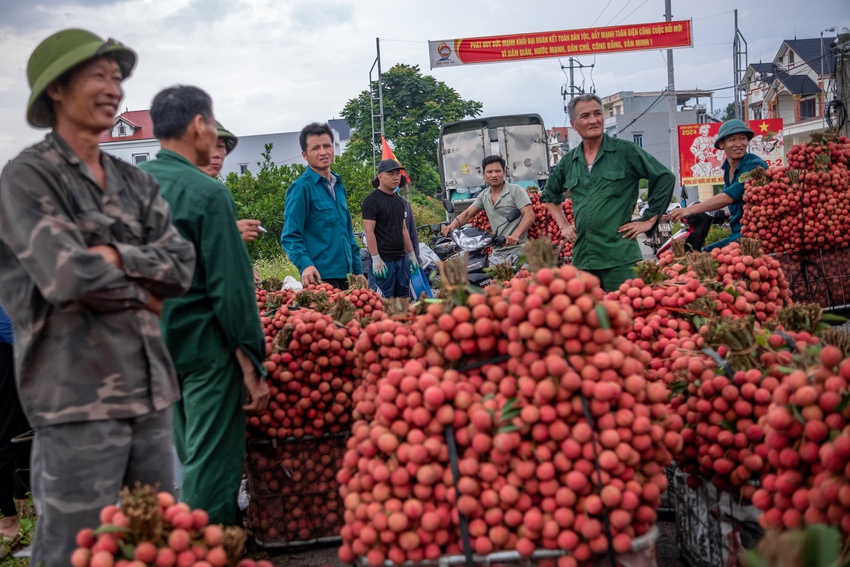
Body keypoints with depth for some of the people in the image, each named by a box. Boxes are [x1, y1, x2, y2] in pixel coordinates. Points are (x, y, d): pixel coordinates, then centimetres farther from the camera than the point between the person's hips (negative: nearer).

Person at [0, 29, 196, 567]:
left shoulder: (136, 183, 13)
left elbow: (182, 266, 2)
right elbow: (66, 277, -18)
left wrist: (116, 256, -13)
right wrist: (142, 293, -4)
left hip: (150, 390, 6)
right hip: (77, 398, -6)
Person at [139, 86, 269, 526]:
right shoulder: (207, 193, -17)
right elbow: (231, 287, -19)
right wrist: (252, 366, -15)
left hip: (154, 341, 8)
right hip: (204, 345, -8)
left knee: (189, 453, 21)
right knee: (212, 461, 2)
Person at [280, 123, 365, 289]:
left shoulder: (338, 185, 14)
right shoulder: (301, 188, -7)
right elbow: (290, 236, -13)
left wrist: (358, 270, 16)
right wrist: (305, 264, -29)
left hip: (345, 277, 7)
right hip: (320, 278, -7)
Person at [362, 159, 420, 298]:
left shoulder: (399, 200, 16)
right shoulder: (371, 200, -8)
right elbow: (369, 231, -14)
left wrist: (411, 255, 16)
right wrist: (376, 259, -19)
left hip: (401, 259, 8)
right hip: (383, 260, -8)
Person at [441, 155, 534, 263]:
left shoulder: (516, 190, -2)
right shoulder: (483, 195, 17)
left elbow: (529, 214, -12)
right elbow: (468, 213, 19)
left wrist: (515, 235, -28)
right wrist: (453, 225, -2)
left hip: (517, 250, -6)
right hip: (497, 253, 6)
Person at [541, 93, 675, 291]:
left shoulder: (626, 151, -1)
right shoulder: (568, 162, 12)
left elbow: (665, 178, 1)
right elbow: (549, 195, 28)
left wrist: (648, 221, -1)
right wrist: (563, 226, 17)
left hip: (620, 257, -4)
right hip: (582, 259, 4)